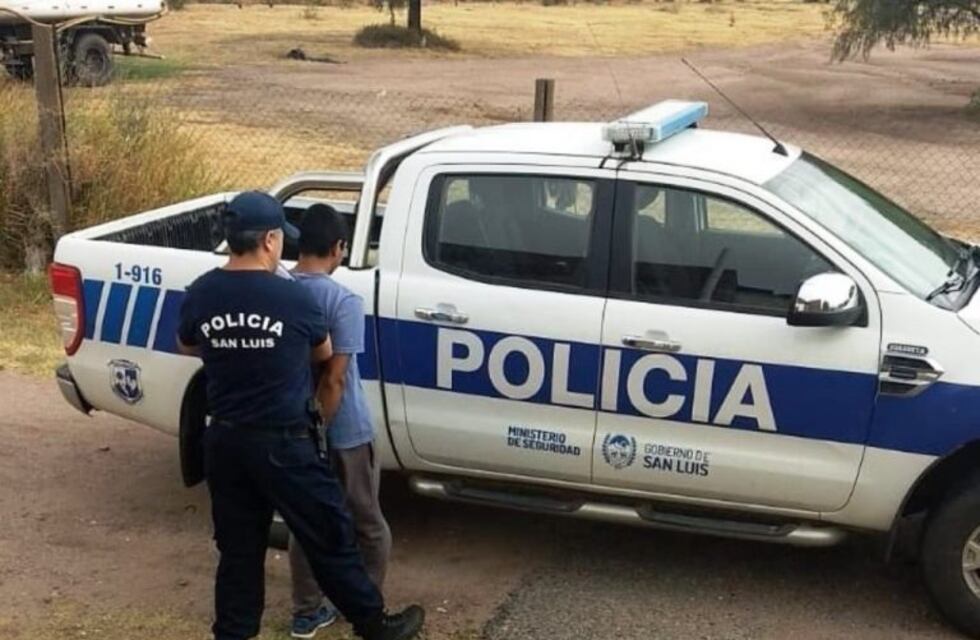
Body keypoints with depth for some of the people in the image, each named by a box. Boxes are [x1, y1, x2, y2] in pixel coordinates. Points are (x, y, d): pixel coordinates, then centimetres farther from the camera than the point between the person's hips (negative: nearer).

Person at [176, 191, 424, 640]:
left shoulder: (199, 294, -2)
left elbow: (186, 348, 18)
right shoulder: (291, 296, -13)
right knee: (328, 536, 9)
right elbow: (324, 353, 5)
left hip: (223, 440, 5)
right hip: (281, 442, -5)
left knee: (238, 546, 16)